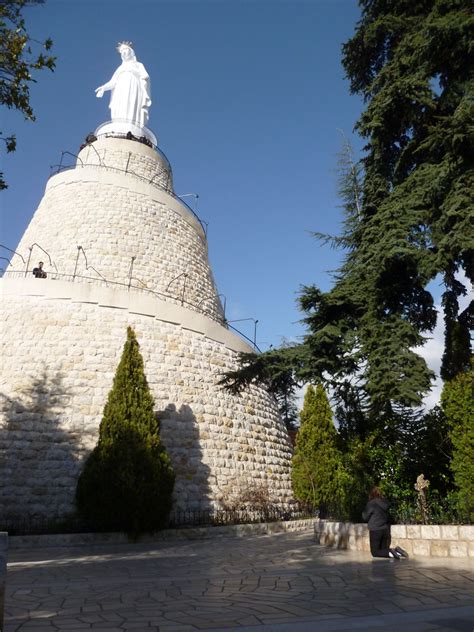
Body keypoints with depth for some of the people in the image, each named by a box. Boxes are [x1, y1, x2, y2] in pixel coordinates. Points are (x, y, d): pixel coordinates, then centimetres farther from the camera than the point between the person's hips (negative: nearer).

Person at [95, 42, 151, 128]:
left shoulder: (138, 65, 22)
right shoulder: (120, 68, 30)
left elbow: (145, 77, 4)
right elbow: (112, 82, 17)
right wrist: (103, 87, -1)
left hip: (132, 94, -3)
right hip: (120, 96, 3)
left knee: (131, 119, -24)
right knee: (119, 121, -17)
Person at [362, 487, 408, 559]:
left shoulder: (371, 504, -14)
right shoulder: (385, 502, 3)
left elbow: (365, 517, -5)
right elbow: (388, 516, 12)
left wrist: (363, 512, 14)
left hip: (375, 530, -6)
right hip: (386, 529, 6)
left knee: (375, 552, 2)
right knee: (384, 549, 19)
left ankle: (390, 553, -21)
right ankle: (396, 551, -7)